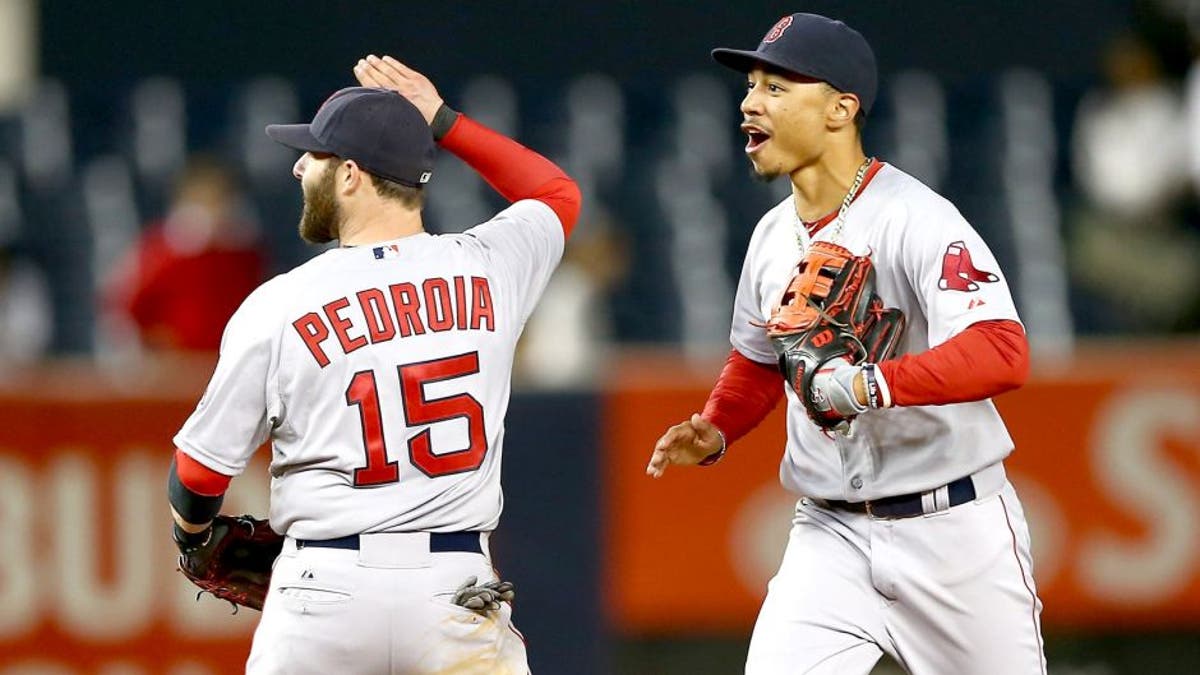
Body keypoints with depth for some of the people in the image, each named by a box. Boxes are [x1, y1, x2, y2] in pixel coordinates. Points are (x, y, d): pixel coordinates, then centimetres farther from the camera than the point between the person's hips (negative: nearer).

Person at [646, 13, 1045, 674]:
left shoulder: (916, 219, -17)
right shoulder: (773, 236, 7)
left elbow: (1003, 354, -30)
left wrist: (873, 385, -43)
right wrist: (714, 432, 3)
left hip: (951, 530, -5)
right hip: (830, 535, 5)